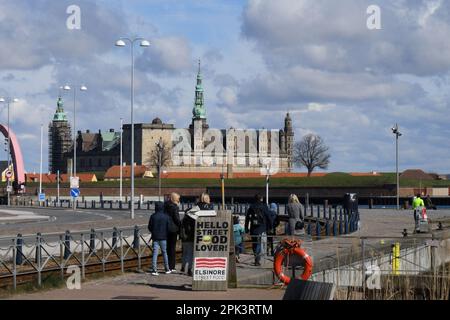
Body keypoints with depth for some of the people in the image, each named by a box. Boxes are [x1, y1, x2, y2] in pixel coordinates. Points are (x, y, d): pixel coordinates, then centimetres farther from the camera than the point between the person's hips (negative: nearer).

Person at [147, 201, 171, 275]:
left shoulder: (153, 216, -4)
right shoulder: (166, 217, -6)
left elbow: (150, 227, 1)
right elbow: (168, 227, -3)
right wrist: (167, 235, 14)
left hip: (155, 237, 0)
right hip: (163, 237, 0)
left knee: (155, 253, 0)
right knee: (164, 252, 11)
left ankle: (154, 269, -9)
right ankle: (167, 269, 19)